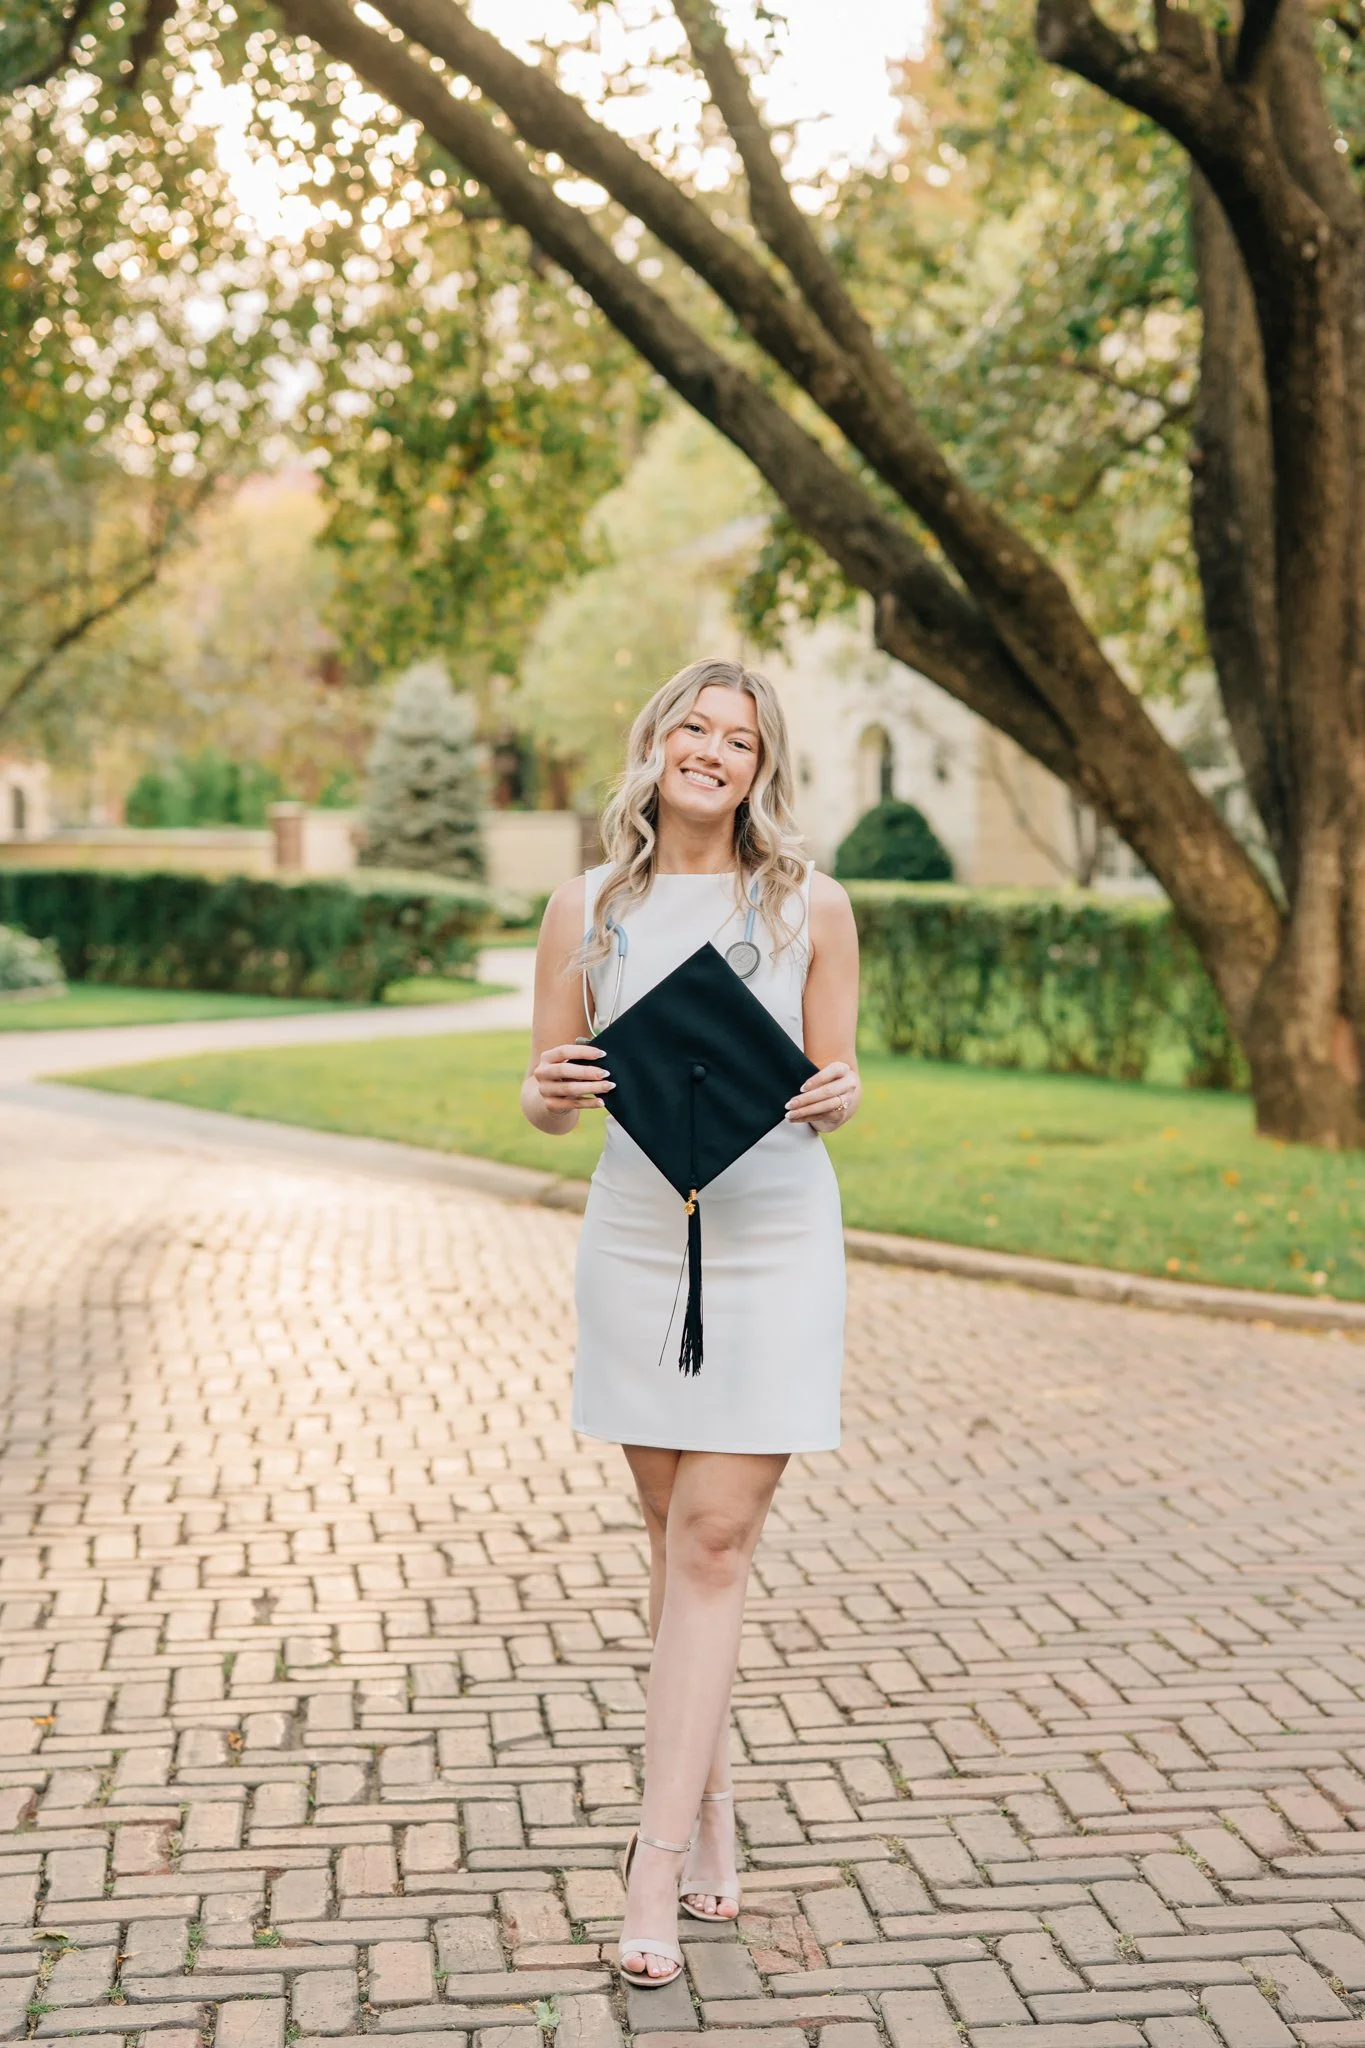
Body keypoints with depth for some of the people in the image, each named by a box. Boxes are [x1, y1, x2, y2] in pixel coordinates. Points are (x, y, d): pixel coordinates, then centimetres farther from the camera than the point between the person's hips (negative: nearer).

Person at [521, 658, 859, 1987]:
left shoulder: (809, 906, -1)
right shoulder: (585, 909, 3)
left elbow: (835, 1077, 5)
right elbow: (544, 1100, 7)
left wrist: (836, 1097, -17)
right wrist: (553, 1092, -16)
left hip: (774, 1241, -2)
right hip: (636, 1238, 2)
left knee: (715, 1540, -6)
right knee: (674, 1534, 11)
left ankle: (657, 1857, -3)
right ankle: (709, 1801, 27)